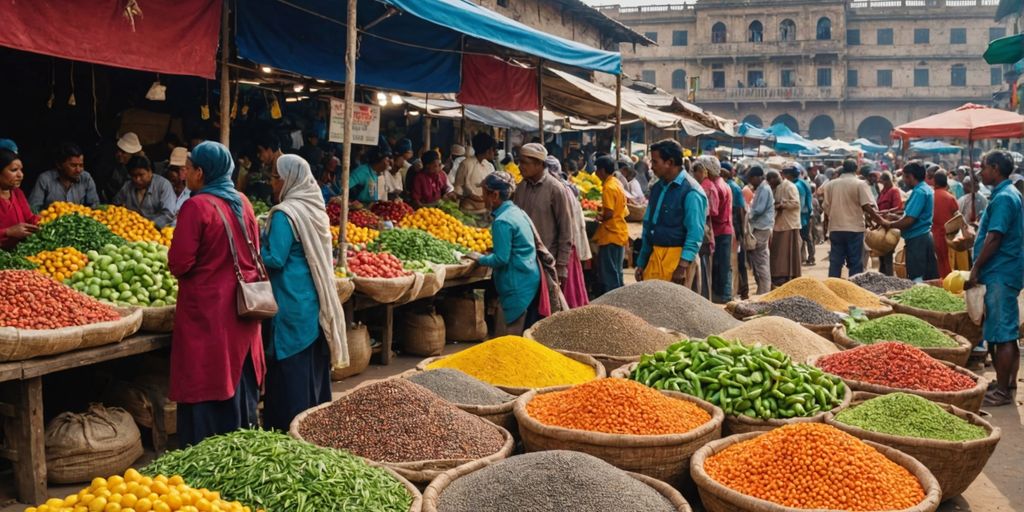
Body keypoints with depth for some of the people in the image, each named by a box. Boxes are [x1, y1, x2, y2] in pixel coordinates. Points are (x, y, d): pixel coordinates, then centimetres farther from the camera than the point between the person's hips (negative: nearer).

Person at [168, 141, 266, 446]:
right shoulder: (242, 202, 4)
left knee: (206, 387, 1)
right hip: (242, 305, 7)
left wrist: (176, 265, 4)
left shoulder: (197, 206, -16)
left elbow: (179, 264, -16)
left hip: (207, 309, -7)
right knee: (240, 376, 18)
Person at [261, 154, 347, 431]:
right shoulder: (315, 208, 8)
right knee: (313, 365, 16)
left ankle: (287, 427, 5)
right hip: (315, 301, 8)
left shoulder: (285, 214, -16)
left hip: (291, 303, -8)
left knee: (290, 368, -1)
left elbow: (274, 259, -19)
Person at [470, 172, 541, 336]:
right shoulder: (517, 211, 10)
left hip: (516, 287, -9)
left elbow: (501, 259, -19)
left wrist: (480, 258, -4)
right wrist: (491, 251, 16)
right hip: (531, 280, 9)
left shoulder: (502, 222, -18)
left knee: (506, 338, -3)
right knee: (526, 333, 14)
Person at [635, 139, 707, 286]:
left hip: (678, 257, -7)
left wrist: (682, 267, -21)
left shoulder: (691, 192, -12)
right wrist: (641, 262, 17)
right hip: (654, 256, 7)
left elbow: (695, 234, -15)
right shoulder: (657, 188, 12)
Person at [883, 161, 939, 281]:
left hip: (917, 239, -9)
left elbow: (909, 220, -21)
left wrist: (890, 225, -7)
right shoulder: (927, 189, 14)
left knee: (916, 279, -6)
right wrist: (895, 219, 16)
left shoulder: (919, 192, -17)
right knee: (930, 279, 10)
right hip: (926, 237, 9)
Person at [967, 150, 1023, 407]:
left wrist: (976, 270, -15)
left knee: (1002, 335, -6)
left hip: (999, 276, -10)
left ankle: (1003, 391, -1)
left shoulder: (1003, 198, -16)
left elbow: (993, 239, -20)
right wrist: (980, 269, 19)